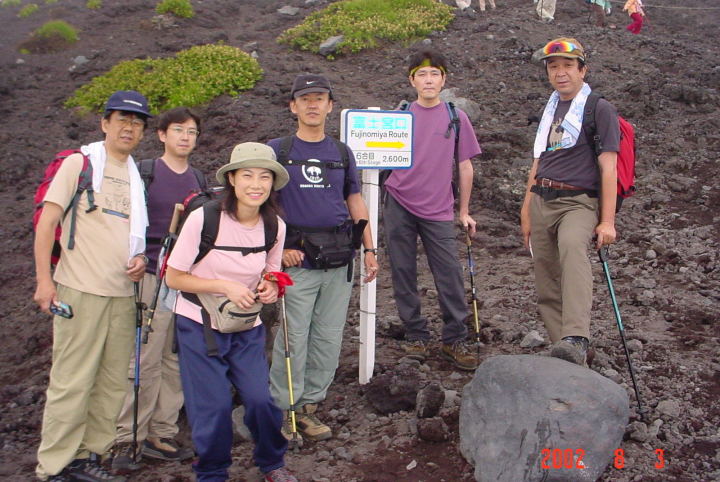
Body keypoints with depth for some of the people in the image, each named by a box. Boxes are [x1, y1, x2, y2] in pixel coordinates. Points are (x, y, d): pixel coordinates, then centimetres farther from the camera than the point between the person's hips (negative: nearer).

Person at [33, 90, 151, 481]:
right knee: (72, 382, -5)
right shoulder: (80, 163, -2)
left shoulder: (136, 176, 15)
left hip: (122, 294, 6)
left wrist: (140, 258, 3)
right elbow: (47, 221, -6)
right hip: (81, 291, -6)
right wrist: (44, 279, -13)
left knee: (112, 383, 9)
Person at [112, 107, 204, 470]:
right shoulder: (144, 172, 0)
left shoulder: (199, 180, 15)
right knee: (145, 361, -7)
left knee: (176, 361, 7)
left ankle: (162, 435, 16)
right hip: (152, 274, -5)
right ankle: (126, 439, 2)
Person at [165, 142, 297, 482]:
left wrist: (269, 289, -13)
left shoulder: (274, 226, -5)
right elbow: (173, 277, -12)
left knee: (261, 399, -6)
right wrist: (224, 286, -24)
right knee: (214, 407, -4)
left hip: (247, 330, 3)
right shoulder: (204, 218, -18)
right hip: (199, 326, -3)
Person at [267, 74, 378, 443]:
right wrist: (279, 247, -10)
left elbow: (355, 202, 17)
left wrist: (369, 249, 11)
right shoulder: (276, 151, 2)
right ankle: (281, 412, 11)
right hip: (297, 260, -4)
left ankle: (309, 407, 21)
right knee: (293, 340, -3)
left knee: (329, 340, 8)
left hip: (338, 261, 4)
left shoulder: (342, 153, 14)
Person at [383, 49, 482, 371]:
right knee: (403, 273, 5)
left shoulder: (455, 117, 6)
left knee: (450, 275, -4)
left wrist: (464, 212, 10)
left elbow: (464, 166, 10)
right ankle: (416, 337, 17)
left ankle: (455, 341, 7)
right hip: (399, 204, 1)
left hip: (438, 210, -1)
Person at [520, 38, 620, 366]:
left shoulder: (599, 109, 0)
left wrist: (607, 220, -13)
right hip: (542, 201, 7)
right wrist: (527, 212, 18)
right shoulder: (549, 110, 19)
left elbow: (608, 167, -7)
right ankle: (566, 356, 15)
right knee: (547, 288, 5)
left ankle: (576, 340, -50)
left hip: (577, 201, -7)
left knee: (572, 247, -37)